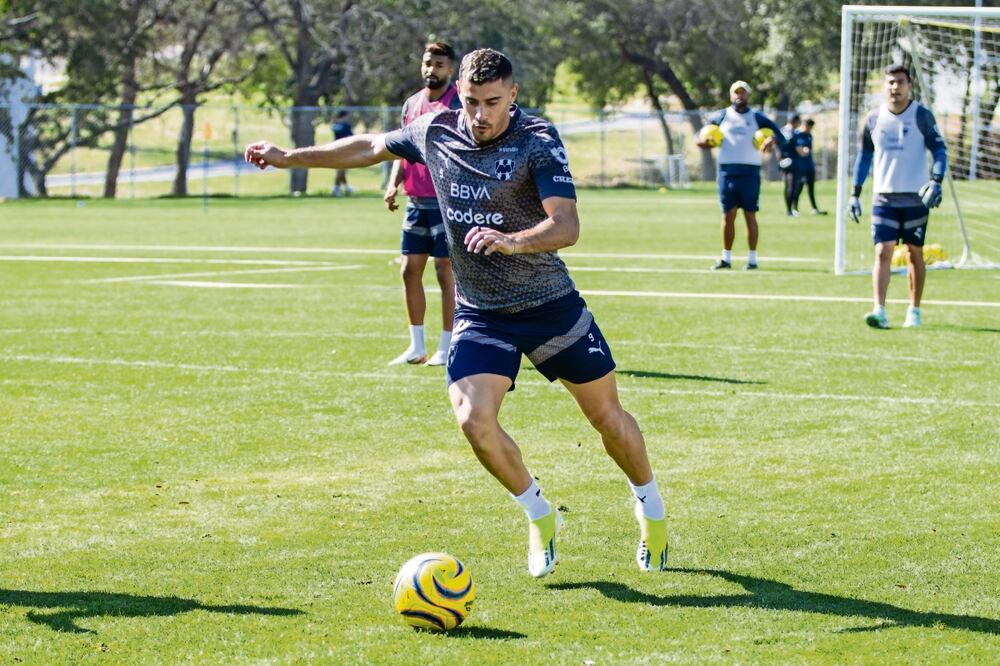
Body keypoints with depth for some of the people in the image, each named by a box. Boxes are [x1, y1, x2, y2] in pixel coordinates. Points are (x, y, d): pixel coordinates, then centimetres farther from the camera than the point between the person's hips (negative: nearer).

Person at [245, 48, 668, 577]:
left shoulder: (538, 141, -17)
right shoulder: (434, 132, -3)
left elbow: (566, 225, -28)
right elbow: (370, 148, 16)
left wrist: (511, 241, -47)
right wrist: (288, 157, 19)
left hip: (552, 306, -3)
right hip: (479, 312, 3)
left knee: (607, 415, 7)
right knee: (474, 419, -17)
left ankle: (651, 510, 36)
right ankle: (540, 517, 8)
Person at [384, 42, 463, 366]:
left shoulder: (459, 104, -7)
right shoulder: (411, 104, 12)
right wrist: (394, 183, 2)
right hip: (416, 201, 6)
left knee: (446, 271, -4)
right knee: (410, 270, 7)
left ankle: (446, 348, 3)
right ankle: (416, 347, 15)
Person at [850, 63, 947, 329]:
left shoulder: (922, 116, -3)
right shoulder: (874, 119, 5)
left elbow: (939, 150, -3)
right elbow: (864, 156, 15)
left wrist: (936, 181, -19)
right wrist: (855, 193, 11)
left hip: (916, 197, -1)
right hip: (883, 197, 1)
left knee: (915, 253, 7)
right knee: (882, 252, -11)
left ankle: (914, 311, 18)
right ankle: (879, 312, -18)